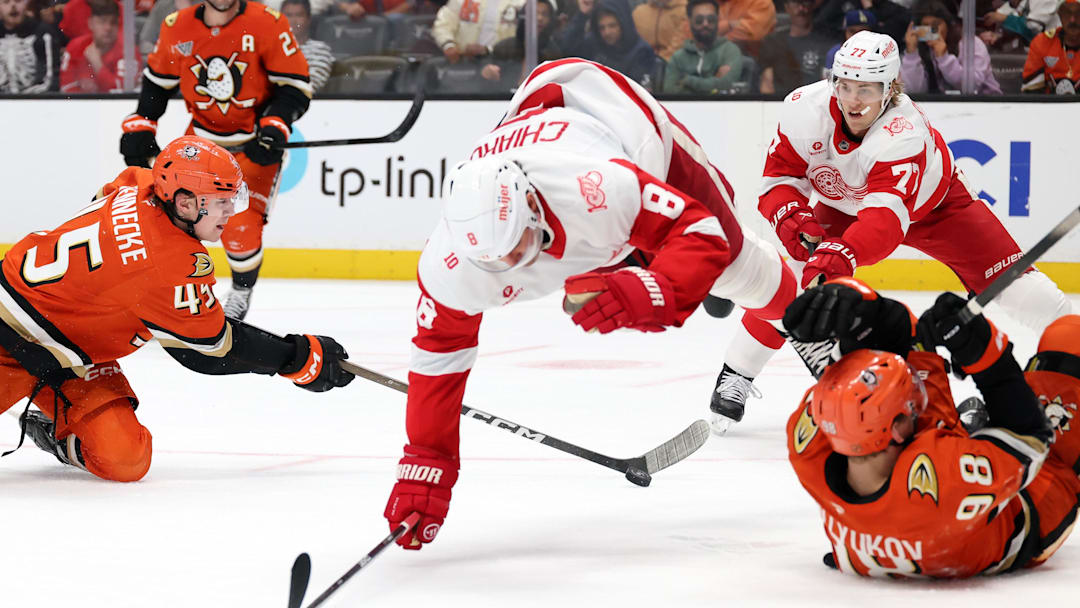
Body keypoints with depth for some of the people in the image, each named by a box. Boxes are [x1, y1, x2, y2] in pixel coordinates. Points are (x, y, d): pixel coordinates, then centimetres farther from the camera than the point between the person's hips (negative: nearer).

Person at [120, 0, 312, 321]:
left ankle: (241, 292, 14)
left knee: (240, 227, -13)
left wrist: (275, 127, -27)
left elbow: (296, 85, -14)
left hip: (254, 141, -3)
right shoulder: (177, 27, -7)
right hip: (202, 135, 4)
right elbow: (157, 80, 9)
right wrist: (139, 127, 3)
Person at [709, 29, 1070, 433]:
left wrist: (840, 255, -70)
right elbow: (778, 178, -21)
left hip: (933, 202, -3)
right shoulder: (804, 109, -30)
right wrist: (794, 219, -43)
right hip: (842, 206, 3)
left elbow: (887, 216, -53)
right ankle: (736, 376, 1)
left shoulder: (906, 133, -42)